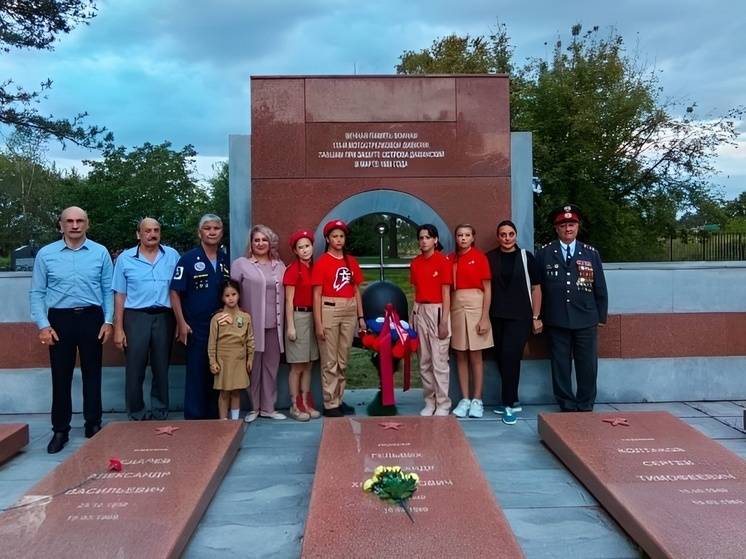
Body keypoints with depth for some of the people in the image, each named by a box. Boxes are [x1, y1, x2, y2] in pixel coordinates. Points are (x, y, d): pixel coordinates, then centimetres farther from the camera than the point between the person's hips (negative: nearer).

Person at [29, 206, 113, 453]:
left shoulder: (100, 252, 0)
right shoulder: (46, 254, 0)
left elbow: (108, 290, 3)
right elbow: (37, 293, 2)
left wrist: (108, 321, -2)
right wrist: (43, 325, -5)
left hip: (91, 318, 0)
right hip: (60, 319, 0)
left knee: (92, 374, 9)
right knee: (61, 377, 6)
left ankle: (93, 425, 22)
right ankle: (60, 430, 18)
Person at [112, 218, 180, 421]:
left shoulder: (172, 256, 4)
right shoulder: (125, 258, 2)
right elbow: (120, 295, 1)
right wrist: (118, 328, -3)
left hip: (164, 317, 1)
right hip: (136, 317, -1)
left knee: (161, 368, 10)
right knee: (135, 369, 3)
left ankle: (160, 414, 23)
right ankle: (137, 415, 16)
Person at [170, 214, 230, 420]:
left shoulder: (226, 260, 8)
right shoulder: (188, 259, -5)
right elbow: (175, 292, -6)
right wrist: (181, 323, -12)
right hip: (195, 327, -4)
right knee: (196, 374, 2)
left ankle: (214, 416, 24)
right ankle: (194, 418, 12)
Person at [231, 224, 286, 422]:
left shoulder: (279, 265, 13)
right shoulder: (241, 264, 1)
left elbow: (284, 293, 14)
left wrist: (285, 322, 9)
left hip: (274, 325, 4)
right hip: (252, 325, -3)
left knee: (271, 366, 9)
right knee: (253, 367, 4)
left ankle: (268, 407, 20)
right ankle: (253, 407, 17)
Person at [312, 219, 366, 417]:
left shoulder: (351, 261, 11)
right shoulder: (322, 262, -3)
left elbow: (356, 290, 14)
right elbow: (317, 294, -6)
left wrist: (361, 316, 9)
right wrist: (318, 323, -11)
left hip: (349, 312, 5)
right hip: (329, 311, -5)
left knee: (343, 360, 11)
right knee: (330, 361, 0)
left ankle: (339, 400, 22)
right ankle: (330, 404, 7)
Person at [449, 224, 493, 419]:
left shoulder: (479, 257, -3)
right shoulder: (451, 259, 8)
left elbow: (487, 289, -5)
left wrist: (485, 317, -11)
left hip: (475, 306, -4)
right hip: (456, 307, 4)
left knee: (475, 356, 2)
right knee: (460, 356, 6)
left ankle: (477, 400, 10)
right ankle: (464, 399, 14)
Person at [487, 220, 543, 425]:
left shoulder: (526, 257, 2)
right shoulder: (489, 258, 5)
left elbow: (535, 288, 4)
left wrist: (536, 317, 0)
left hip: (520, 316, -2)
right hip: (497, 317, 2)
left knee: (510, 357, -12)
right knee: (502, 359, 8)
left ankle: (509, 404, -1)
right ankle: (512, 401, 23)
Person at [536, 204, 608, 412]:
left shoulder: (591, 253, 7)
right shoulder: (544, 253, 3)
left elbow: (600, 287, 9)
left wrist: (602, 316, 7)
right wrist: (538, 317, 1)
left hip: (586, 320, 1)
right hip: (556, 321, -1)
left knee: (588, 366, 5)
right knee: (560, 366, 6)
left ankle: (585, 407, 19)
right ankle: (567, 406, 17)